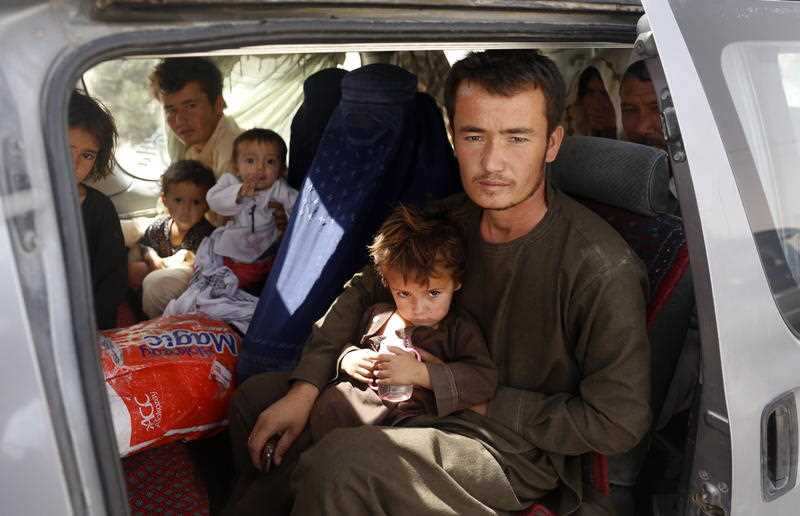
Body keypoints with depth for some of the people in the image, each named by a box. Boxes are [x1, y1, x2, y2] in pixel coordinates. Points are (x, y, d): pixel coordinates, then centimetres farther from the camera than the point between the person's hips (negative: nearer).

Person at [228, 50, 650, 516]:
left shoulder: (602, 270, -27)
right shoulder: (452, 219, -5)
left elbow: (617, 422, -20)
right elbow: (362, 292, 6)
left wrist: (488, 402, -16)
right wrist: (304, 388, -5)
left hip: (519, 451, -6)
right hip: (432, 402, 7)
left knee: (340, 463, -32)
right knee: (258, 397, 9)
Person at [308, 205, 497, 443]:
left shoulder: (459, 329, 1)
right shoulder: (377, 315, 15)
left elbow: (485, 380, -12)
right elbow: (341, 346, 27)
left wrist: (420, 373, -21)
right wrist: (348, 359, 0)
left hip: (415, 412, -3)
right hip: (364, 396, 3)